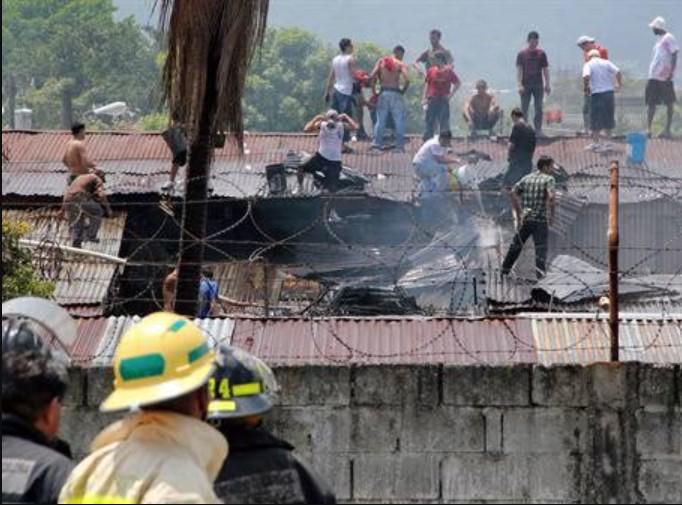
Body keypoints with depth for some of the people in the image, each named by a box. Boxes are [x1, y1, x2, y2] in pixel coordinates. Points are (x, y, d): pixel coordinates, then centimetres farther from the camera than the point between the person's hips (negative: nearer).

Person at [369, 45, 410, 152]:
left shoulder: (381, 61, 6)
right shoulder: (400, 64, -4)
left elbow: (372, 76, -3)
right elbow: (407, 79, -17)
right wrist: (403, 90, -1)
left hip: (383, 92, 3)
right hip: (395, 93, -3)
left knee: (380, 119, 14)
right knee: (399, 120, 5)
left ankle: (377, 142, 10)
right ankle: (400, 145, 3)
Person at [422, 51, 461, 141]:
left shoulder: (448, 71, -1)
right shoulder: (431, 71, 5)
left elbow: (458, 83, 6)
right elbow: (427, 84, 11)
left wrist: (451, 94, -2)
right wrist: (424, 97, 3)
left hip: (444, 101, -2)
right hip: (432, 100, 2)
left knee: (444, 124, 1)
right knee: (429, 123, 4)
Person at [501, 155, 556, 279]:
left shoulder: (527, 178, 11)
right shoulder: (548, 179, -5)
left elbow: (513, 193, 6)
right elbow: (551, 197, -21)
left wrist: (517, 213, 11)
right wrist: (552, 215, -10)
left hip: (525, 218, 5)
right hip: (541, 219, -5)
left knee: (517, 243, 18)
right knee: (541, 246, -2)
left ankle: (505, 268, 27)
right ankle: (540, 269, -17)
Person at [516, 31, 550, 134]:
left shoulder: (541, 54, 6)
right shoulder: (522, 54, 1)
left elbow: (545, 70, 9)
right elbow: (519, 70, -2)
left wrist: (547, 85, 4)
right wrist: (520, 85, -12)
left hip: (538, 85, 2)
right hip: (526, 85, -1)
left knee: (539, 108, 0)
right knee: (524, 109, 0)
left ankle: (538, 129, 5)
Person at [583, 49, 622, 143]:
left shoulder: (588, 65, 0)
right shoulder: (606, 62, 9)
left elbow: (586, 76, -20)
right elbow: (618, 72, -4)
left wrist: (587, 88, -6)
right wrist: (620, 84, 8)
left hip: (596, 94, -3)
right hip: (609, 92, 3)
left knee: (596, 120, 2)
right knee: (608, 118, 16)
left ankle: (596, 142, -1)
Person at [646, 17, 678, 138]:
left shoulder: (669, 38, -8)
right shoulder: (659, 39, 18)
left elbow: (674, 55, -13)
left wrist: (671, 72, -19)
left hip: (665, 77, -9)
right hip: (654, 77, 9)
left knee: (669, 103, -2)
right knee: (651, 103, 6)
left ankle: (668, 130, 0)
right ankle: (649, 129, 7)